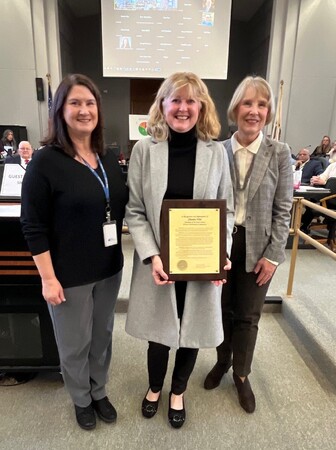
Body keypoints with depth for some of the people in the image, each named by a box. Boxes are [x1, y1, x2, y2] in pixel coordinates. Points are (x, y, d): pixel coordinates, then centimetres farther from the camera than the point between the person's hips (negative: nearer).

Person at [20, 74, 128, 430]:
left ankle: (99, 392, 46)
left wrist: (124, 254, 10)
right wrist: (48, 278, -14)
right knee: (74, 344, 15)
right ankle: (81, 400, 43)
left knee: (102, 337, 20)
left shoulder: (109, 159, 4)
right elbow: (33, 227, -13)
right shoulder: (45, 162, -13)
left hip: (109, 269, 5)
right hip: (69, 276, -5)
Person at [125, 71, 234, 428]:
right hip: (158, 261, 0)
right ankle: (154, 387, 49)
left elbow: (227, 210, 2)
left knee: (193, 330, 16)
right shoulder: (144, 149, -4)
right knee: (158, 331, 14)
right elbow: (134, 211, -4)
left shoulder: (216, 152, -1)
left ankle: (177, 392, 48)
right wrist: (151, 256, -16)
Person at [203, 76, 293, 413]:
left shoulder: (279, 153, -3)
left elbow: (283, 209, -4)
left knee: (248, 315, 13)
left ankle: (241, 375, 37)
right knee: (222, 309, 17)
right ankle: (222, 361, 44)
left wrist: (273, 255, -8)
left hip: (258, 247, -1)